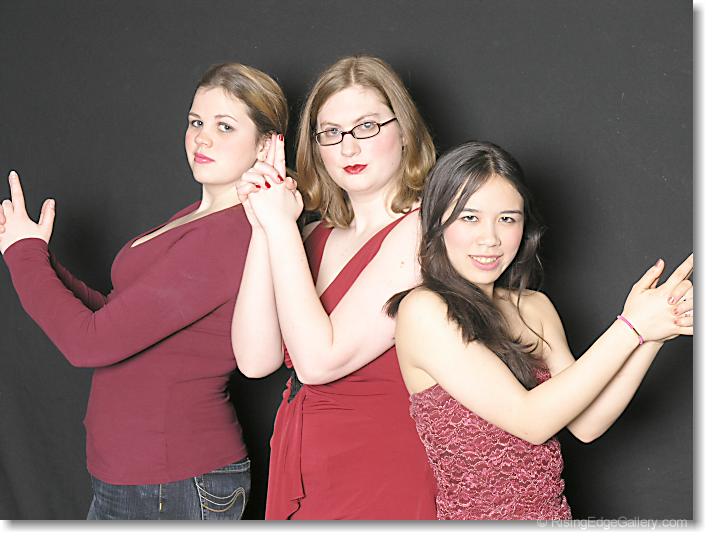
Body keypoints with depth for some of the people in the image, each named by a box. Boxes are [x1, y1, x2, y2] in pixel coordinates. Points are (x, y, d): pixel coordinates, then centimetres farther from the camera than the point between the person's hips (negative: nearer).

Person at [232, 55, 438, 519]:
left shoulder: (420, 231, -14)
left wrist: (281, 226, -17)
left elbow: (319, 360, -22)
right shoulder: (316, 237, 7)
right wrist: (264, 228, -9)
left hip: (378, 484, -6)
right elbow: (256, 359, -5)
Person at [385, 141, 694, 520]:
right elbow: (530, 421, -15)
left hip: (553, 514, 5)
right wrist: (631, 328, -13)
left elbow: (585, 425, 1)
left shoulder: (534, 308, 8)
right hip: (476, 518, -5)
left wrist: (655, 333, -8)